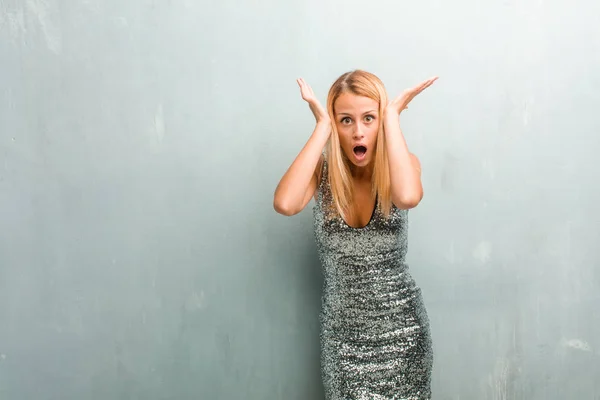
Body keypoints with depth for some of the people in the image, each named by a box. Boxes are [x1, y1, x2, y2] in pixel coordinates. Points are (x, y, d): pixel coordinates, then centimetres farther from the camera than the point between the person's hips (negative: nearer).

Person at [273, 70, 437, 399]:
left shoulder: (402, 163, -9)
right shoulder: (322, 169, -8)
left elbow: (408, 197, -35)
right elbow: (285, 204, -31)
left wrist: (392, 116, -25)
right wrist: (321, 126, -24)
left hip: (400, 326, 0)